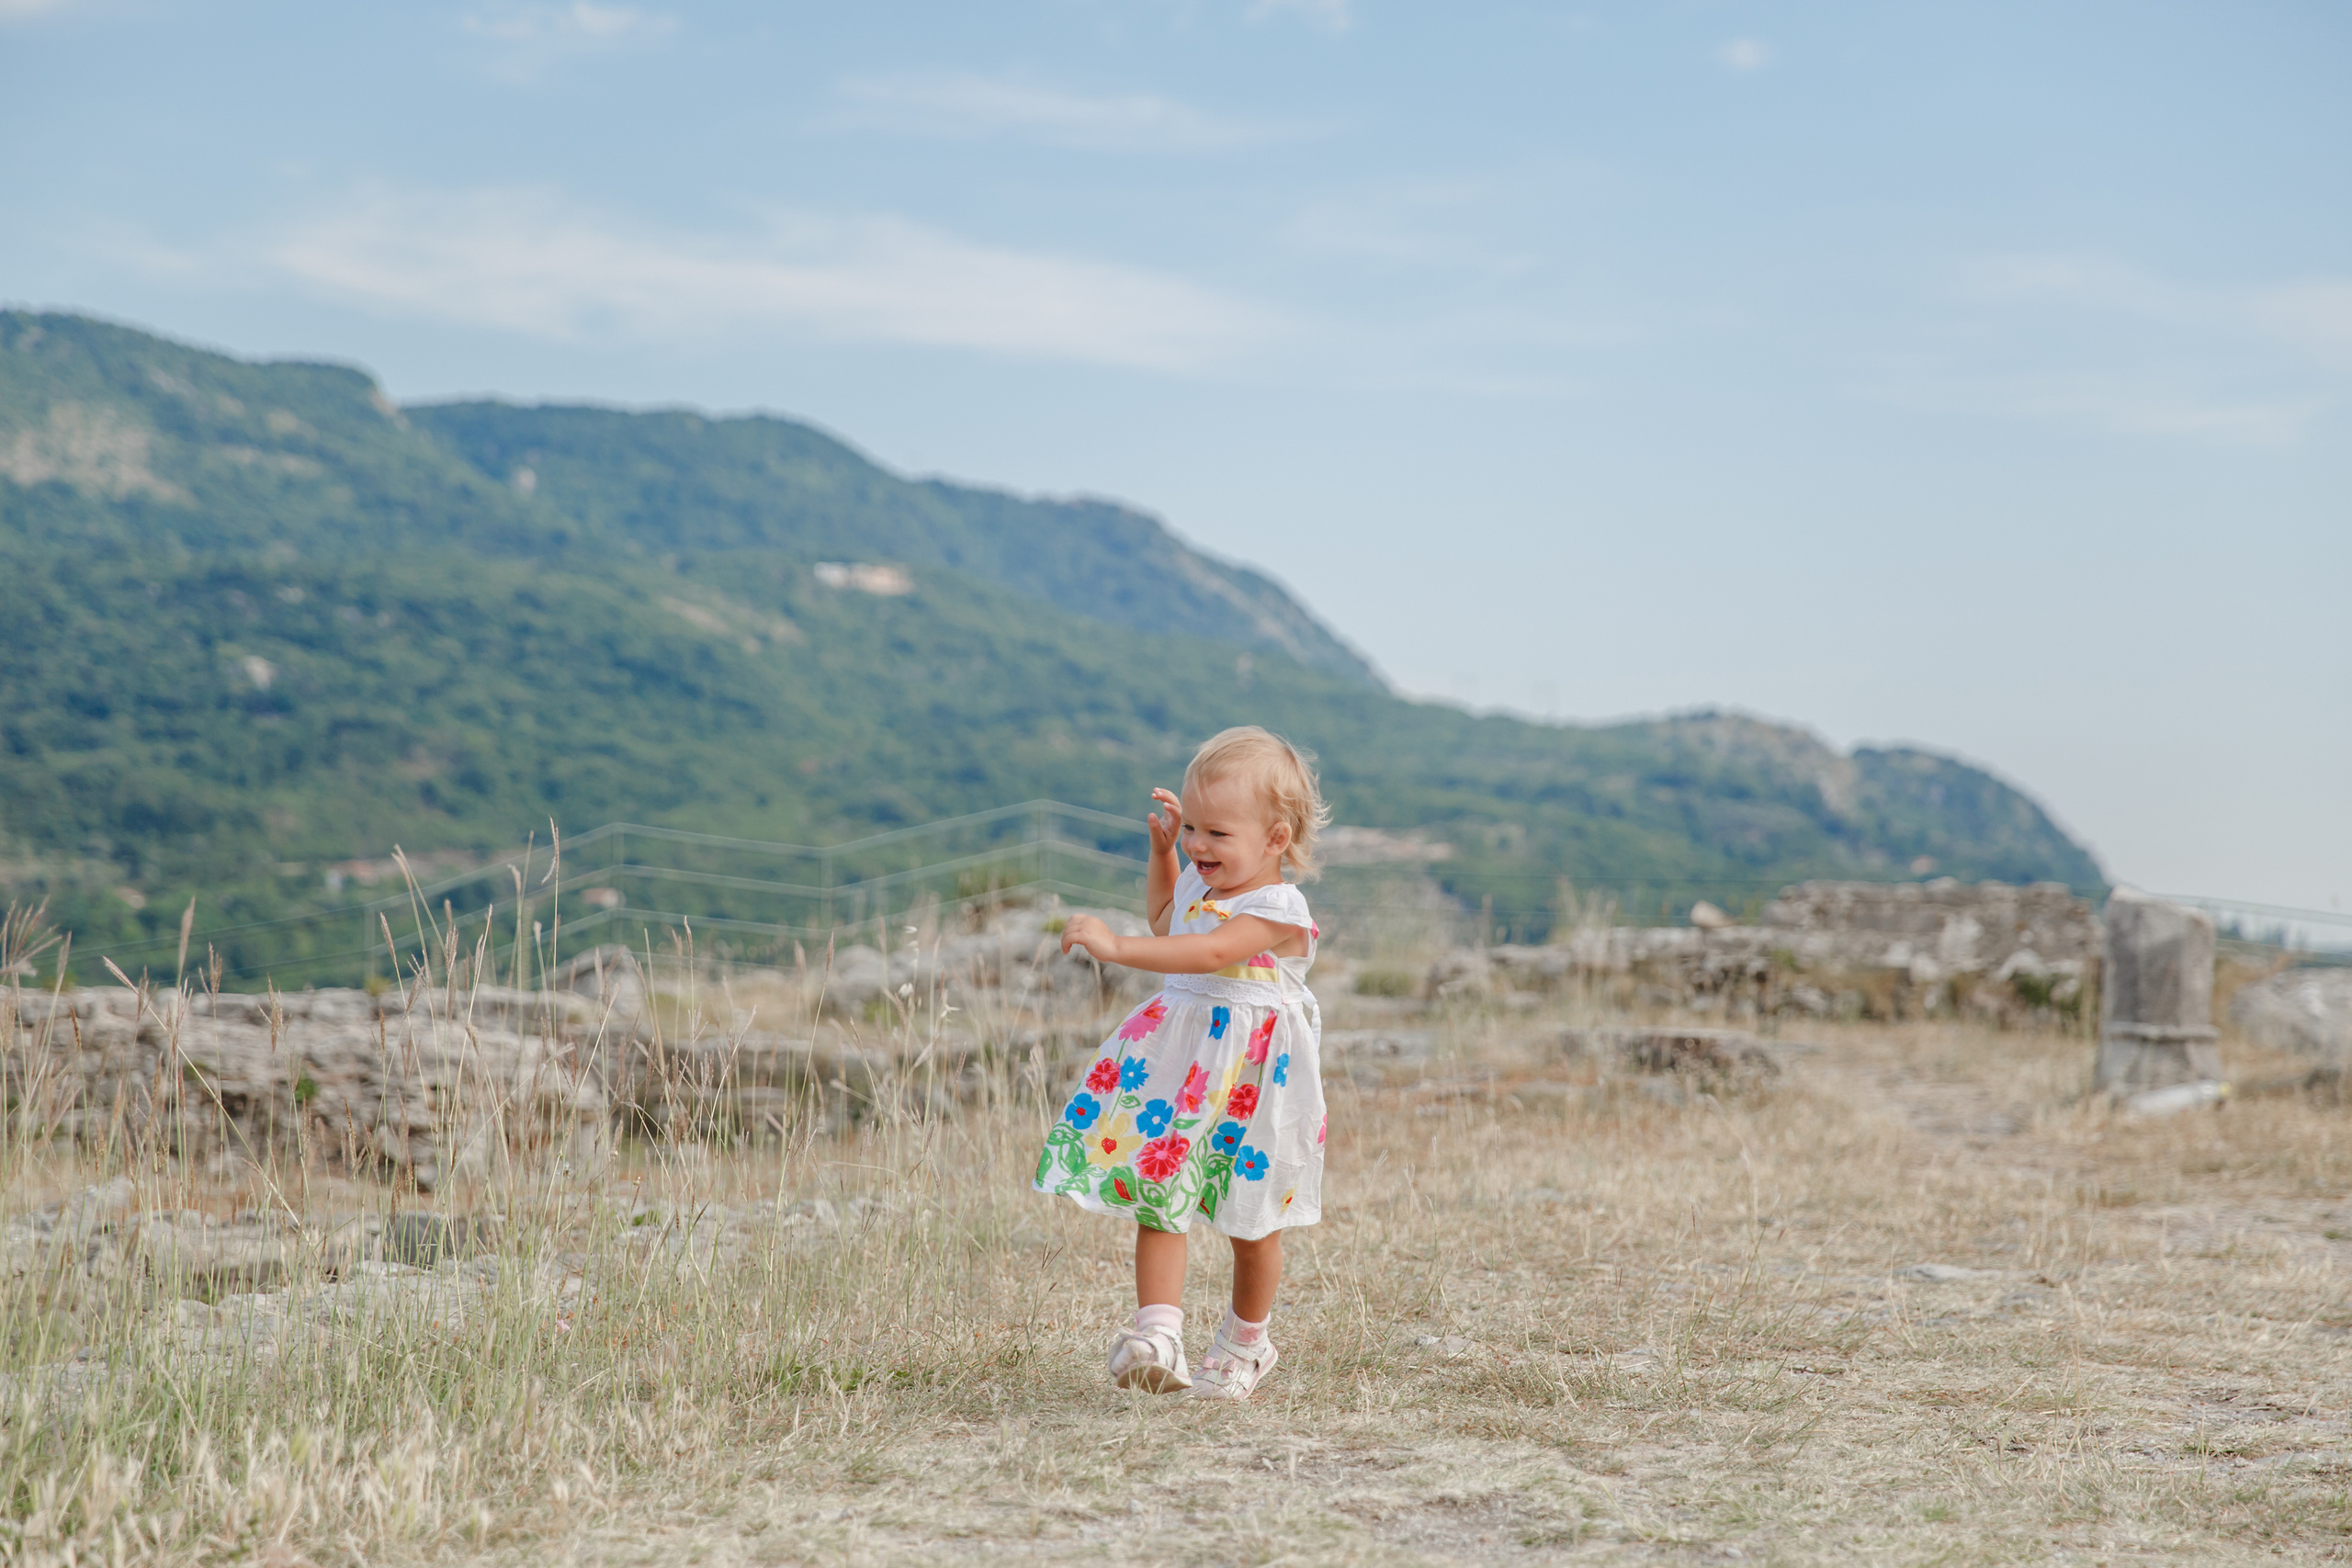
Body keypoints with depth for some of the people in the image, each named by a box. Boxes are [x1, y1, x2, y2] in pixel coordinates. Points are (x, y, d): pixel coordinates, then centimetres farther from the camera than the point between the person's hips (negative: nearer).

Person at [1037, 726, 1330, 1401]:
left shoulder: (1278, 909, -18)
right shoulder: (1199, 884, 7)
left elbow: (1209, 953, -35)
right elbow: (1163, 921, 32)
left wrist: (1117, 946, -41)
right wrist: (1161, 848, 20)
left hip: (1250, 1073, -6)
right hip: (1177, 1063, 6)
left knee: (1251, 1225, 9)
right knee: (1155, 1202, -7)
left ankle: (1244, 1344, 29)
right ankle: (1158, 1333, -15)